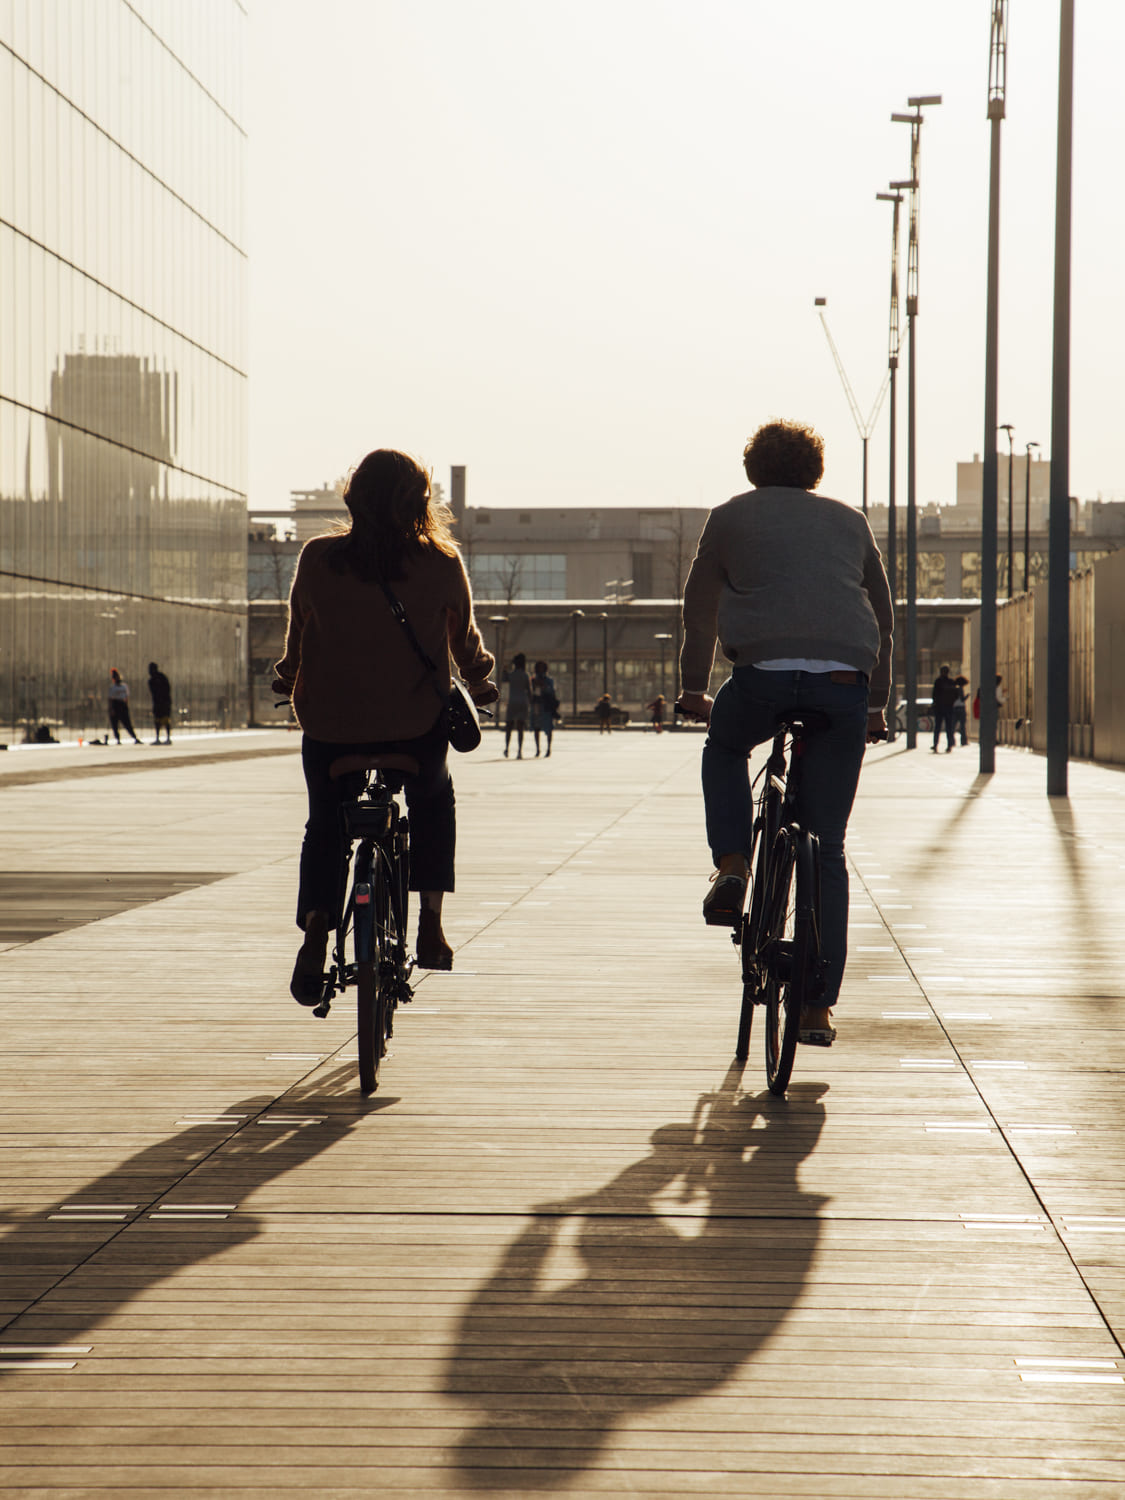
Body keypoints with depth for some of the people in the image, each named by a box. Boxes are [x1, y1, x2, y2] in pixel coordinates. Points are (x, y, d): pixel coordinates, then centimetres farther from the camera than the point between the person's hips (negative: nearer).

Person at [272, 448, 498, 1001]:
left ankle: (315, 928, 0)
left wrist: (289, 680, 30)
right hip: (416, 727, 0)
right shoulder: (442, 564, -6)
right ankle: (430, 924, 19)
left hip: (329, 727, 0)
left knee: (325, 825, 23)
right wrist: (479, 682, 29)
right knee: (434, 801, 30)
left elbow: (297, 637, 9)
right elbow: (465, 638, 9)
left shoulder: (318, 559, -4)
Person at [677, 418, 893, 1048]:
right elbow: (883, 618, 25)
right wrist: (876, 703, 33)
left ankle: (731, 867, 11)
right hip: (845, 684, 2)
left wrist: (695, 689, 32)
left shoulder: (731, 517, 17)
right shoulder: (851, 521, 23)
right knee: (828, 849, 10)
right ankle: (820, 1007, 7)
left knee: (725, 747, 34)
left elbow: (700, 611, 21)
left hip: (763, 674, -2)